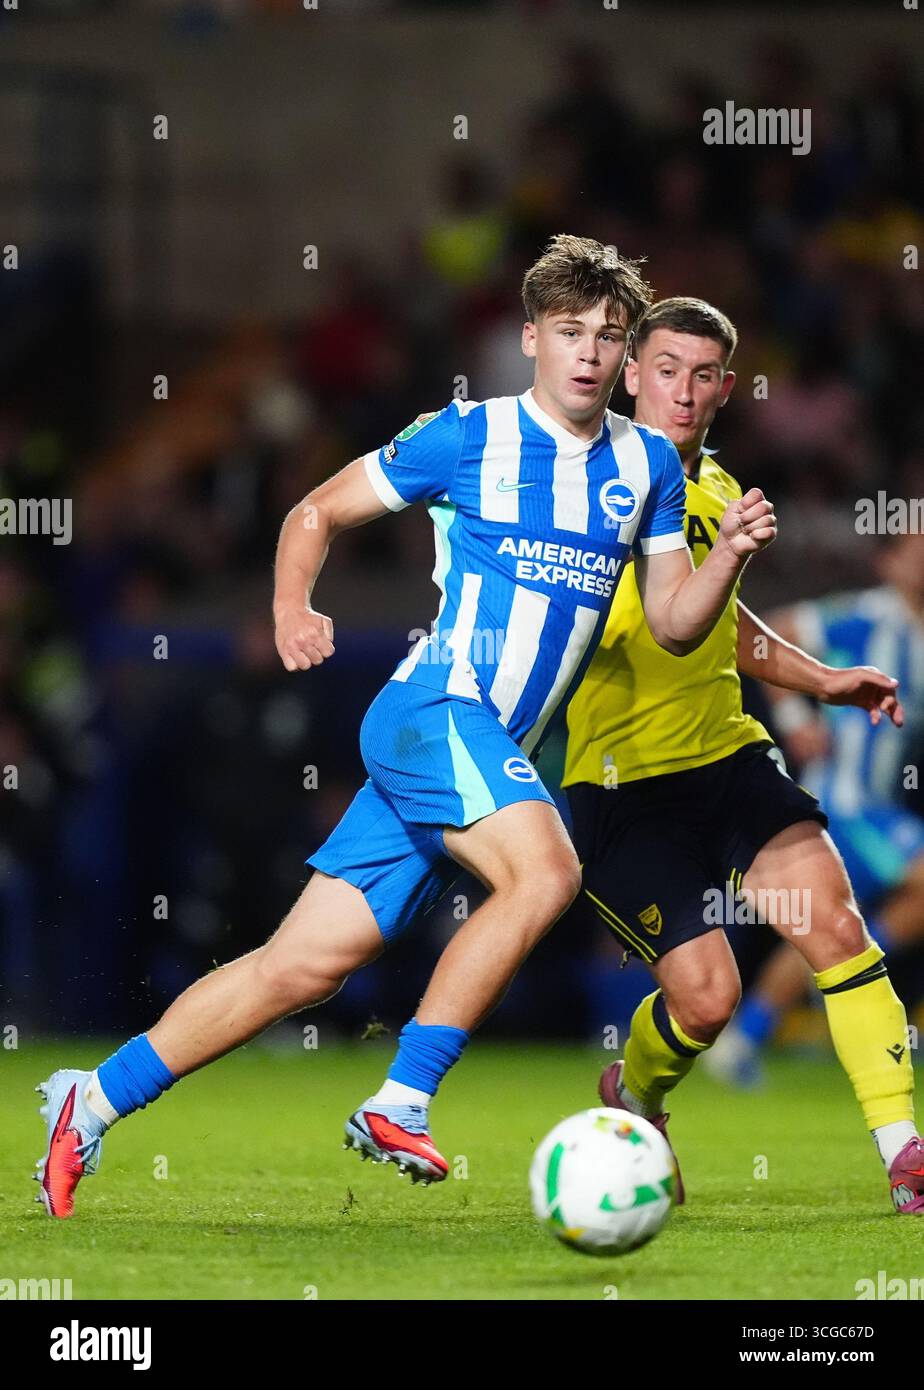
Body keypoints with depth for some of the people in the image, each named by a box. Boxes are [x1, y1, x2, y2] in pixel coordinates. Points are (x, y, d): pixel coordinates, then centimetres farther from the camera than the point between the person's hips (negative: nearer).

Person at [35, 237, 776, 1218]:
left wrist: (730, 554, -5)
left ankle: (92, 1101, 12)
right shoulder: (466, 436, -2)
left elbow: (674, 625, 14)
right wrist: (292, 608, -11)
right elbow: (317, 512, 7)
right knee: (545, 872, -31)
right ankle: (399, 1104, -26)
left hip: (492, 751, 6)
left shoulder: (647, 465, 12)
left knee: (304, 966, 3)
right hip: (435, 708, -6)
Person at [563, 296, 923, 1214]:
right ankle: (631, 1097, 24)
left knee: (832, 920, -15)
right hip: (623, 782, -6)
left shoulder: (718, 492, 13)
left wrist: (816, 679, 26)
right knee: (704, 997, -12)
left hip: (729, 757, 6)